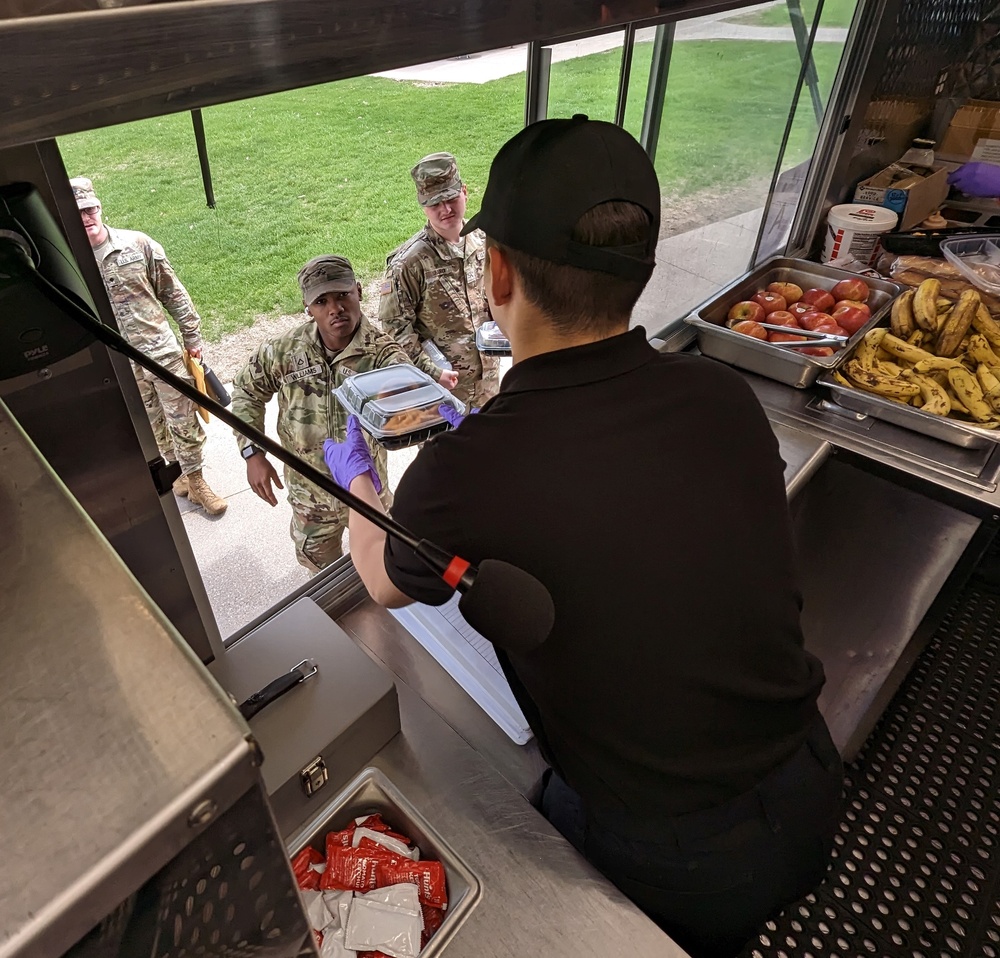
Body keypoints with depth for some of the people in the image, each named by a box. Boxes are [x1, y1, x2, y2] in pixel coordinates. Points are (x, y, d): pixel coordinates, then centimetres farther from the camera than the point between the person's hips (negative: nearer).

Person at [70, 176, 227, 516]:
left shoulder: (138, 244, -4)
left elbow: (173, 293, 3)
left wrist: (192, 335, 4)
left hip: (163, 351, 0)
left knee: (184, 421, 5)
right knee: (151, 428, 15)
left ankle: (196, 481, 21)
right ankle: (178, 472, 36)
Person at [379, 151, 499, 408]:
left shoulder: (484, 240, -2)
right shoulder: (408, 262, -19)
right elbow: (395, 327, -15)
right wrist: (432, 371, -22)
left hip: (488, 377, 5)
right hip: (440, 387, -5)